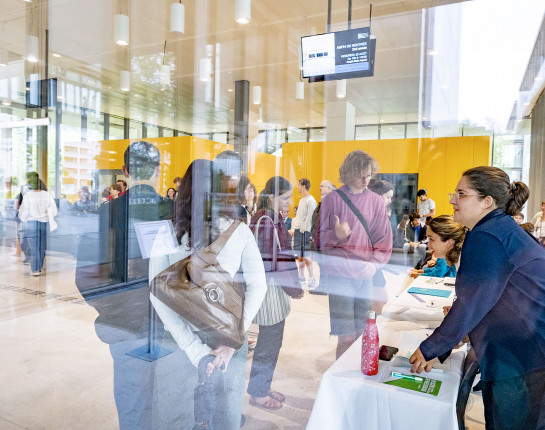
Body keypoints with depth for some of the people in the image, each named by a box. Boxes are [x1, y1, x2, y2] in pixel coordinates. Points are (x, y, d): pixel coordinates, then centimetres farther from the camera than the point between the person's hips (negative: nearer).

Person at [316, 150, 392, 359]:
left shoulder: (376, 201, 9)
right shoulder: (333, 199, 0)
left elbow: (384, 239, 9)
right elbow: (321, 239, 3)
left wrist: (374, 263, -7)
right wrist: (336, 235, -18)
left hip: (365, 275, 3)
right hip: (339, 274, -3)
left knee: (362, 334, 11)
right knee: (346, 337, -6)